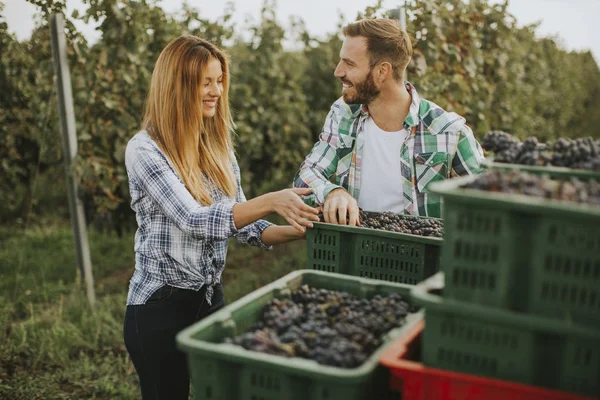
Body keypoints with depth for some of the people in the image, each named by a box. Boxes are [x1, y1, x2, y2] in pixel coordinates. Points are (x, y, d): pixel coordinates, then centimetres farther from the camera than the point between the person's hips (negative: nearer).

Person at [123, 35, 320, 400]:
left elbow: (241, 224, 5)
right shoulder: (144, 150, -15)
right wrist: (271, 202, -35)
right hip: (160, 306, -6)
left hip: (212, 299, 6)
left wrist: (296, 231, -11)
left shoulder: (218, 146, 5)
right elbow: (194, 221, -26)